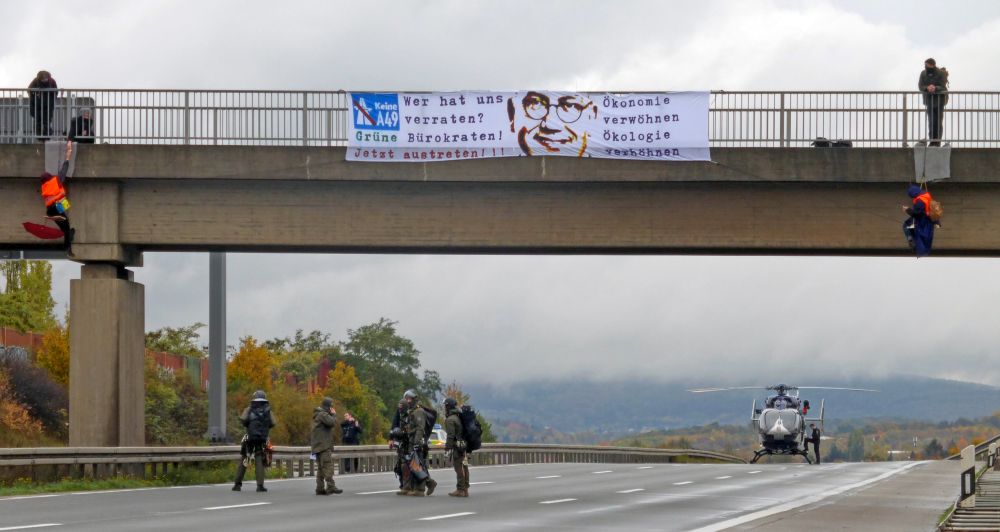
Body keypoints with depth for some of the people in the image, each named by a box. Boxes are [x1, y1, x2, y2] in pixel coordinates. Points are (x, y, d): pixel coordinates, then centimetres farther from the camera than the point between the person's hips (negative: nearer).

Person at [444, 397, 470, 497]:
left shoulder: (450, 420, -10)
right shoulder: (460, 417, 17)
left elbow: (451, 435, -18)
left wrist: (447, 447, -13)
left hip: (457, 446, -9)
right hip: (465, 445, 9)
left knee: (459, 468, -8)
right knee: (464, 467, 11)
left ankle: (460, 490, -8)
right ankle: (465, 489, 15)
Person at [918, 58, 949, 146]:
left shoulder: (941, 73, -11)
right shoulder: (923, 73, 0)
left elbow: (942, 87, -17)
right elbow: (920, 86, -5)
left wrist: (935, 88, -37)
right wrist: (927, 88, -27)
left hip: (939, 99, -4)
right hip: (929, 99, 4)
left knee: (938, 122, -6)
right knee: (931, 122, 2)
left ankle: (937, 141, -3)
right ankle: (932, 140, 7)